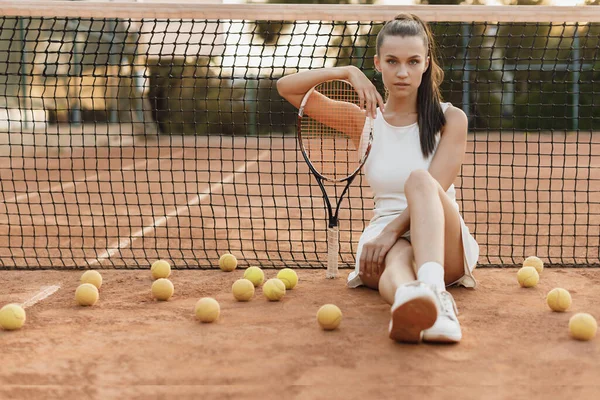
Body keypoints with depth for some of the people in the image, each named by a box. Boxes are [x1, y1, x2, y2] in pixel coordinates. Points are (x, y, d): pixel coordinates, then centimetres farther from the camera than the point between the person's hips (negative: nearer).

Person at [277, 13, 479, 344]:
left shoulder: (450, 119, 5)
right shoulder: (367, 120, 10)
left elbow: (433, 189, -8)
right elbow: (286, 87, 9)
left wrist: (391, 231, -22)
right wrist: (347, 72, -4)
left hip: (442, 243, -1)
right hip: (386, 242, 1)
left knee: (419, 179, -33)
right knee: (396, 260, -37)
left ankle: (432, 286, -61)